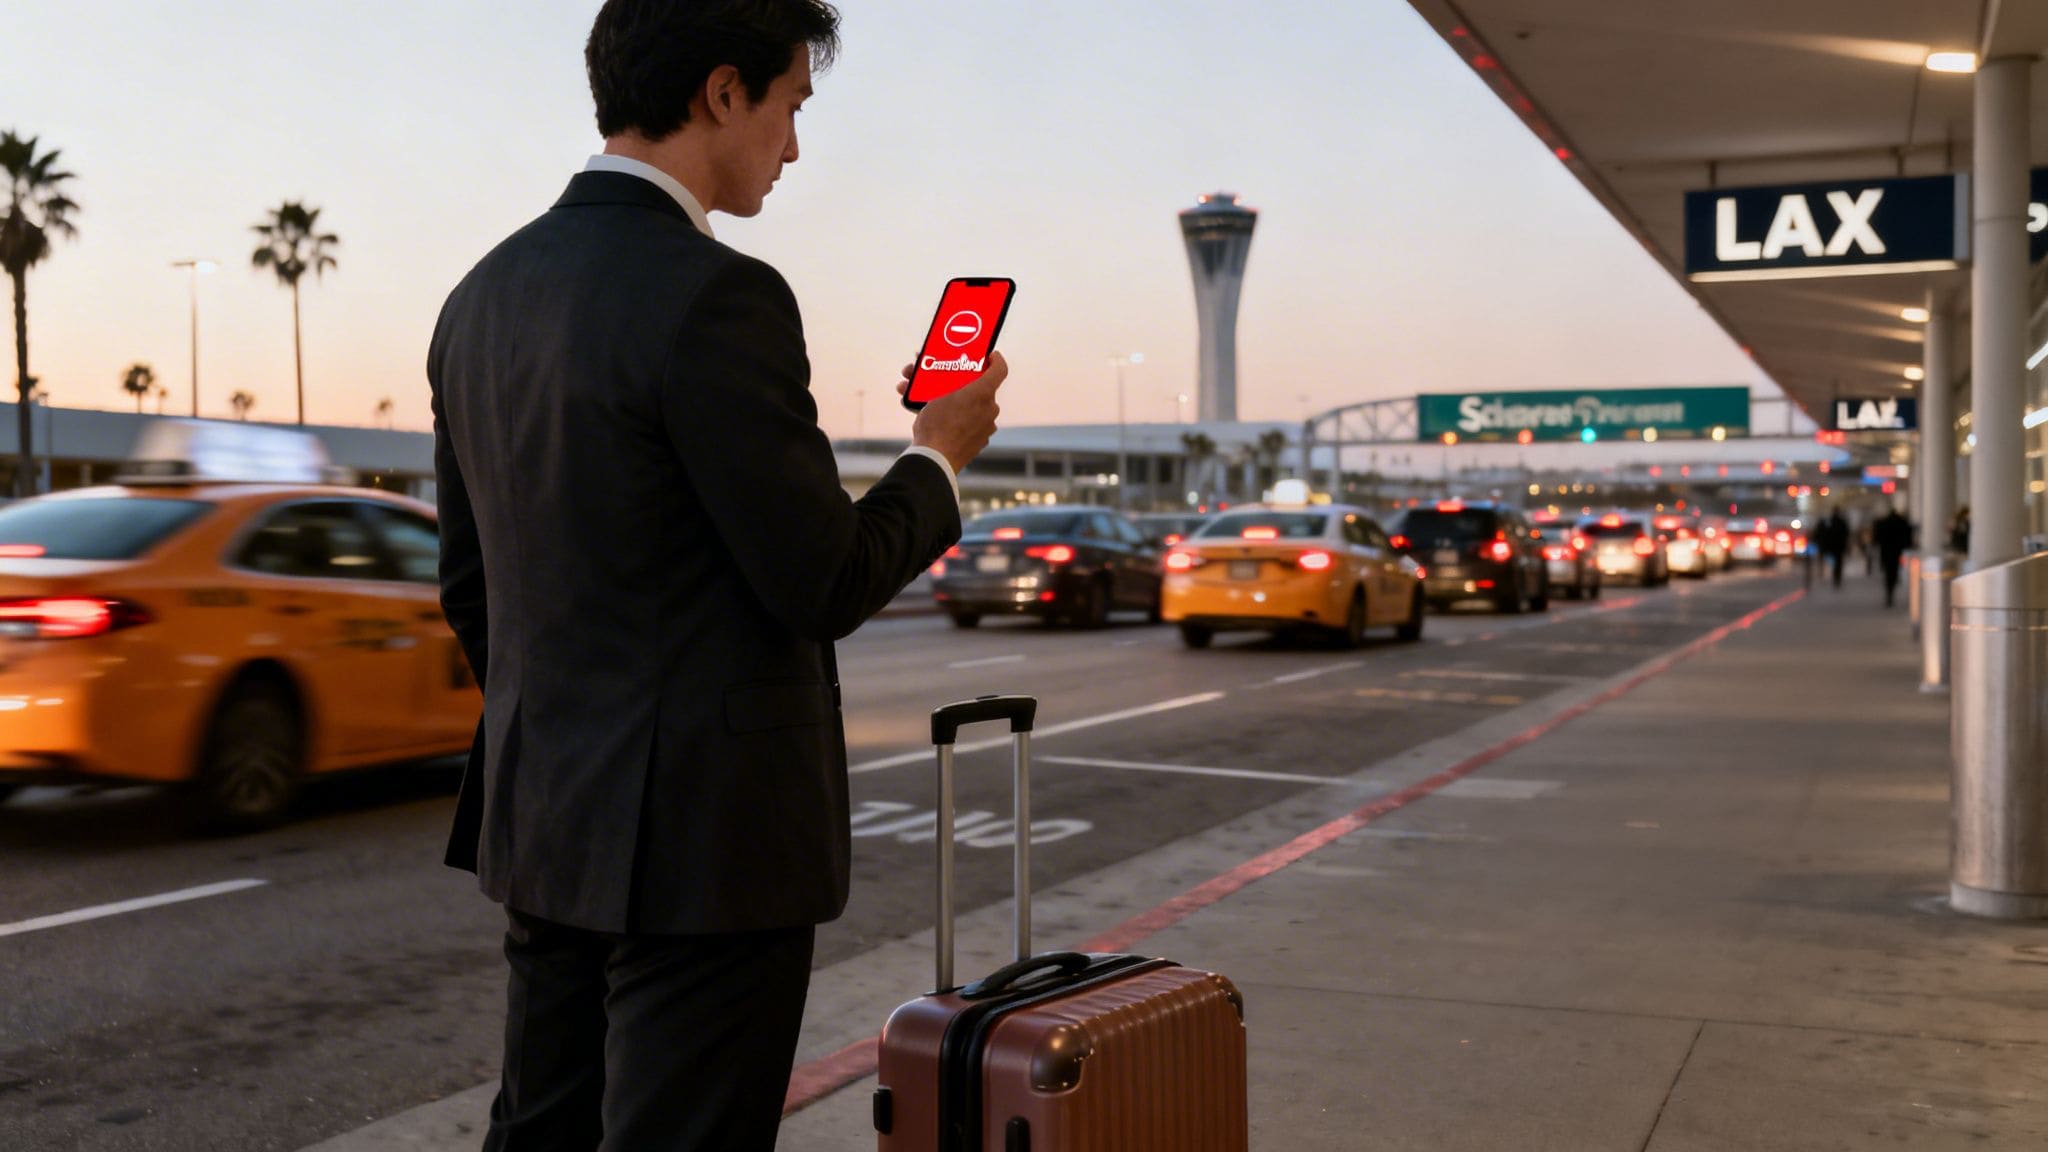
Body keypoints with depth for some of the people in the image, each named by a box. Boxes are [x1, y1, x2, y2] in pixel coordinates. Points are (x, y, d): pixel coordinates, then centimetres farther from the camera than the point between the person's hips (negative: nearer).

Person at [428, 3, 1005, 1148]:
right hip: (709, 837, -8)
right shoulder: (717, 297, -19)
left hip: (544, 818, 8)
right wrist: (940, 459, 1)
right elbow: (826, 585, -17)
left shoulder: (486, 295, 8)